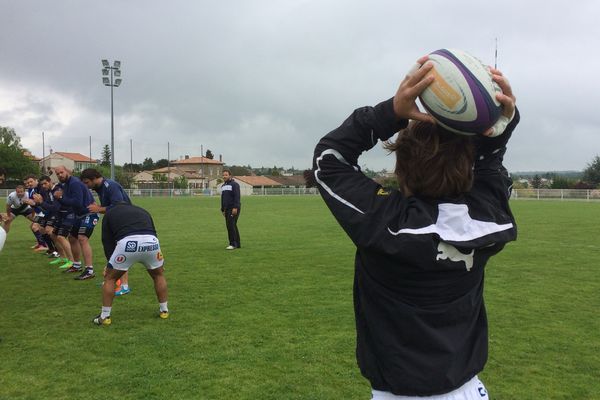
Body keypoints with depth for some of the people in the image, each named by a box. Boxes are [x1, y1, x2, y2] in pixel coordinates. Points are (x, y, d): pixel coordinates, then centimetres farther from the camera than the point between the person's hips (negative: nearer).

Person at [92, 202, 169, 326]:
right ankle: (164, 311, 33)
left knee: (110, 278, 21)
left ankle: (105, 317, 23)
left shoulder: (109, 213, 31)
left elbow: (107, 241, 24)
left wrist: (110, 261, 31)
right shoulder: (143, 211, 37)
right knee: (159, 275, 29)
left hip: (127, 243, -2)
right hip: (151, 241, 3)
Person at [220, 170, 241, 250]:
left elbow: (237, 197, -16)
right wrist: (223, 210, 18)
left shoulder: (234, 184, -7)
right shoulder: (223, 186, 17)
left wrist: (235, 208, -23)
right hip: (227, 209, 8)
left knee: (231, 225, -15)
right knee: (232, 226, 8)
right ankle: (237, 244, 14)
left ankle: (233, 244, -11)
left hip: (234, 209, -8)